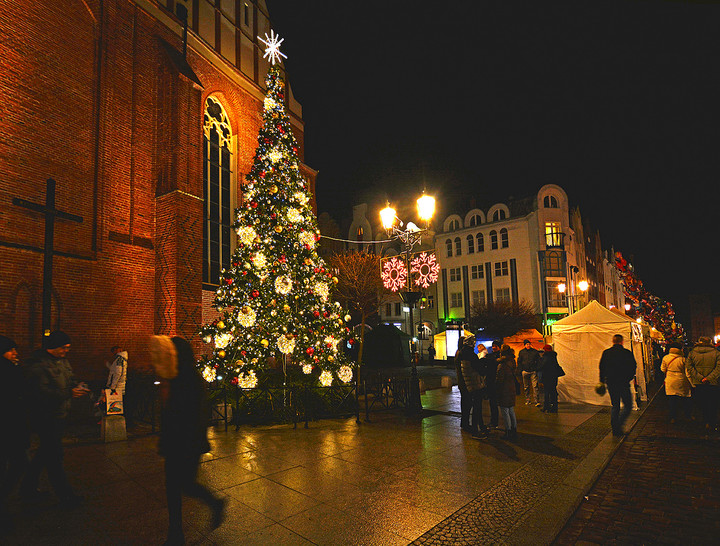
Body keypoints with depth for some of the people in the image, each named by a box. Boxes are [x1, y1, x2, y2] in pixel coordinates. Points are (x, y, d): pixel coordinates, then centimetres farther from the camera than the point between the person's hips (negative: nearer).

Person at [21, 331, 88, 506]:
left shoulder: (62, 360, 10)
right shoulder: (37, 365, -19)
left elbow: (70, 379, 20)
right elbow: (41, 392, -26)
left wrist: (78, 386, -2)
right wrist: (69, 393, -28)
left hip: (59, 416, 9)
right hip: (45, 418, -9)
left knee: (45, 453, 19)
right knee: (54, 458, -1)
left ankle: (28, 488, 36)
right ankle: (66, 496, 7)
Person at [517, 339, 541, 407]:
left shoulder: (535, 351, 4)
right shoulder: (521, 352, 7)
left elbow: (538, 361, 9)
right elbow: (519, 362, 11)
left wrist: (537, 369, -1)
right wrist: (521, 370, 3)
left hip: (533, 371, -2)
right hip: (525, 371, 2)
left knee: (535, 386, -10)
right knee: (526, 387, 8)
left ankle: (537, 401, -9)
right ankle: (528, 400, 17)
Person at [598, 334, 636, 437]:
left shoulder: (606, 353, 3)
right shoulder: (627, 353, -7)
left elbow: (601, 368, 6)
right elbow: (633, 368, -3)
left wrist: (602, 381, 15)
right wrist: (628, 379, 11)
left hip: (610, 384, 4)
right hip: (623, 384, -4)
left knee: (615, 406, 13)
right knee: (628, 405, 7)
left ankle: (615, 428, 12)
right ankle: (619, 424, -10)